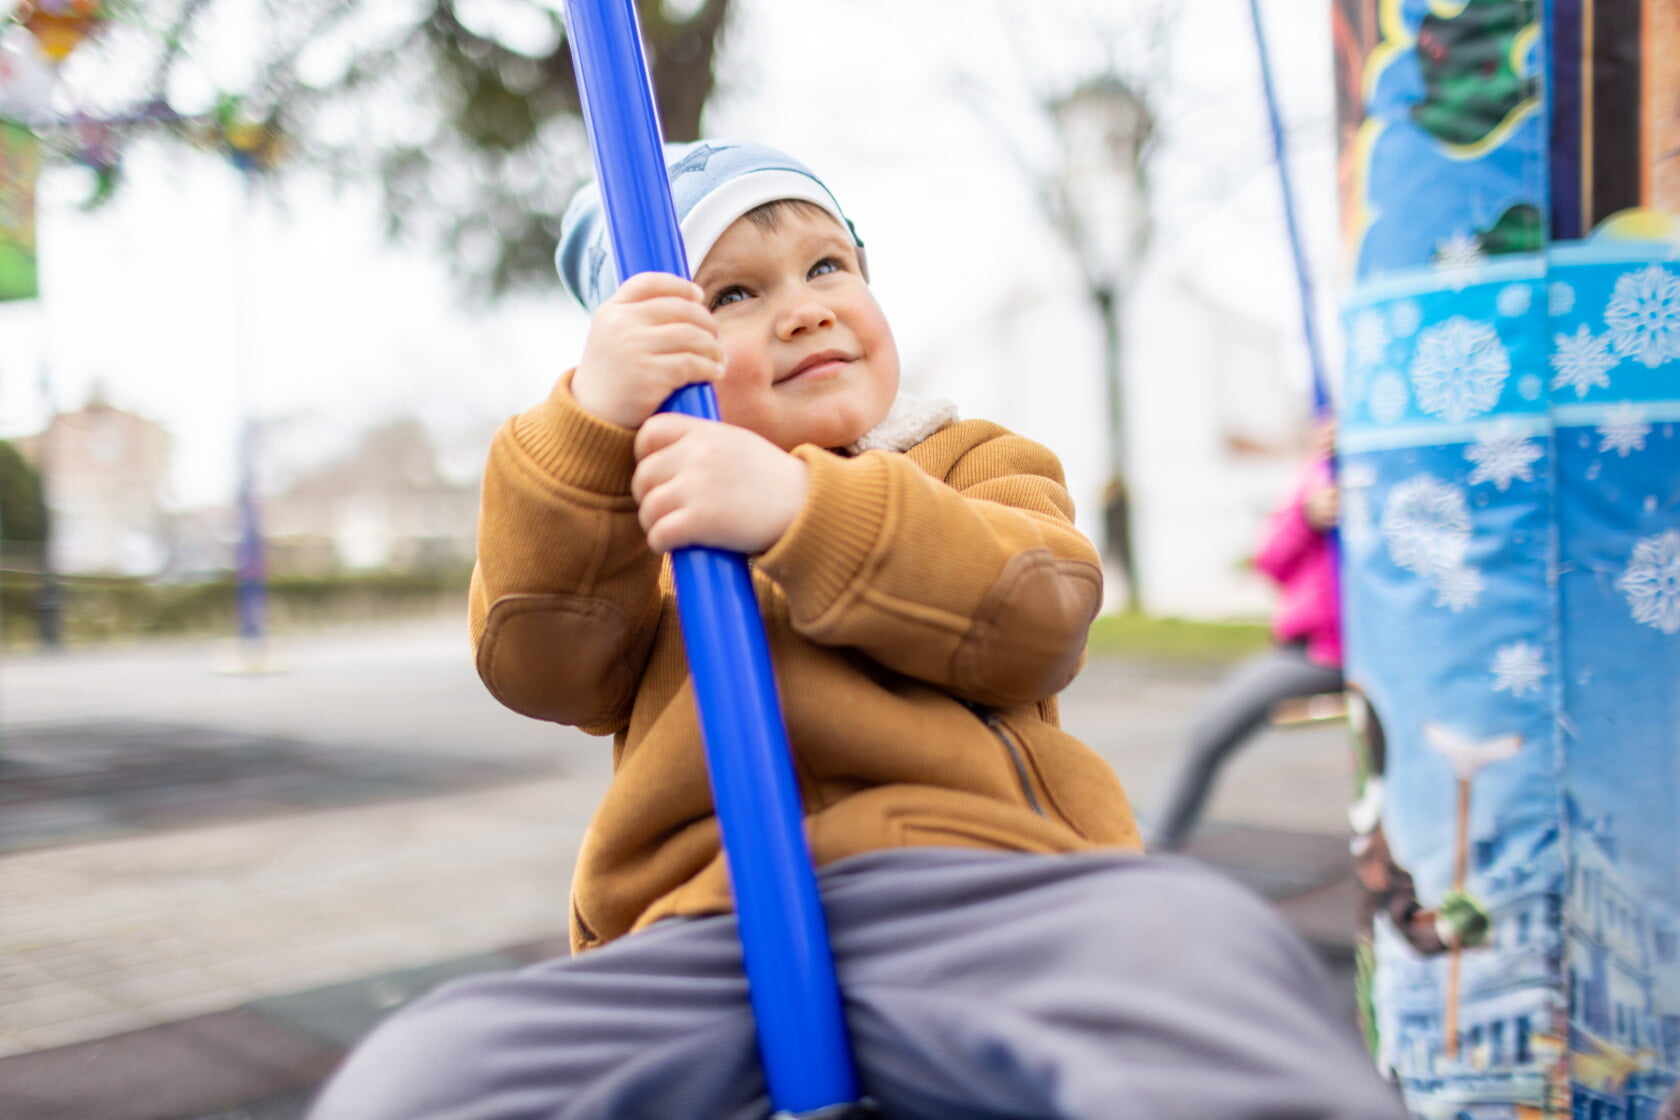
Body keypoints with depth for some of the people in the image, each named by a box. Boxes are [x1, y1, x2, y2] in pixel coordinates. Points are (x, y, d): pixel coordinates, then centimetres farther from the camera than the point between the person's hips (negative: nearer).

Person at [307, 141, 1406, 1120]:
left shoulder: (976, 460, 24)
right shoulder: (633, 522, 27)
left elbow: (1038, 615, 1)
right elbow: (537, 665, 6)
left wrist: (807, 508, -12)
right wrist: (591, 426, -7)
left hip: (971, 889, -1)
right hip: (700, 928, 2)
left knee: (1192, 947, -36)